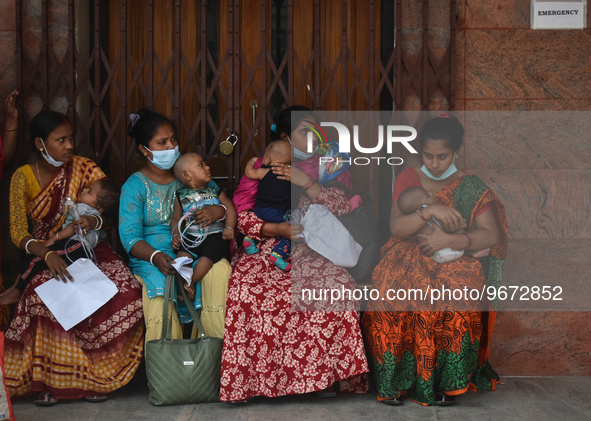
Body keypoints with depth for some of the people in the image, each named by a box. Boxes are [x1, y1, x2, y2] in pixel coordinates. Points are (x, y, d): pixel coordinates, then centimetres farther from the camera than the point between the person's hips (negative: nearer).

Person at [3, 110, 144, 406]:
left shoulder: (83, 168, 2)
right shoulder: (23, 177, -2)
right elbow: (18, 232, -11)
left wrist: (94, 221, -23)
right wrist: (47, 254, -31)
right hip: (46, 254, -1)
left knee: (125, 290, -28)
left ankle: (96, 374, -14)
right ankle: (51, 379, -19)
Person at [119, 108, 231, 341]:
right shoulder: (134, 186, 4)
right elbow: (130, 237, -6)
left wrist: (218, 210, -11)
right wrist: (156, 257, -26)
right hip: (150, 258, -2)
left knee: (220, 269, -30)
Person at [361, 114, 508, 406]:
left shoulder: (470, 187, 5)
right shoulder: (408, 179, 8)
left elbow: (491, 235, -5)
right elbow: (396, 227, -5)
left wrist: (449, 240, -20)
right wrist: (430, 211, -21)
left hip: (455, 259, -1)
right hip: (409, 256, 1)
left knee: (456, 303, -36)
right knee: (391, 294, -33)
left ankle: (447, 381, -20)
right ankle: (394, 379, -19)